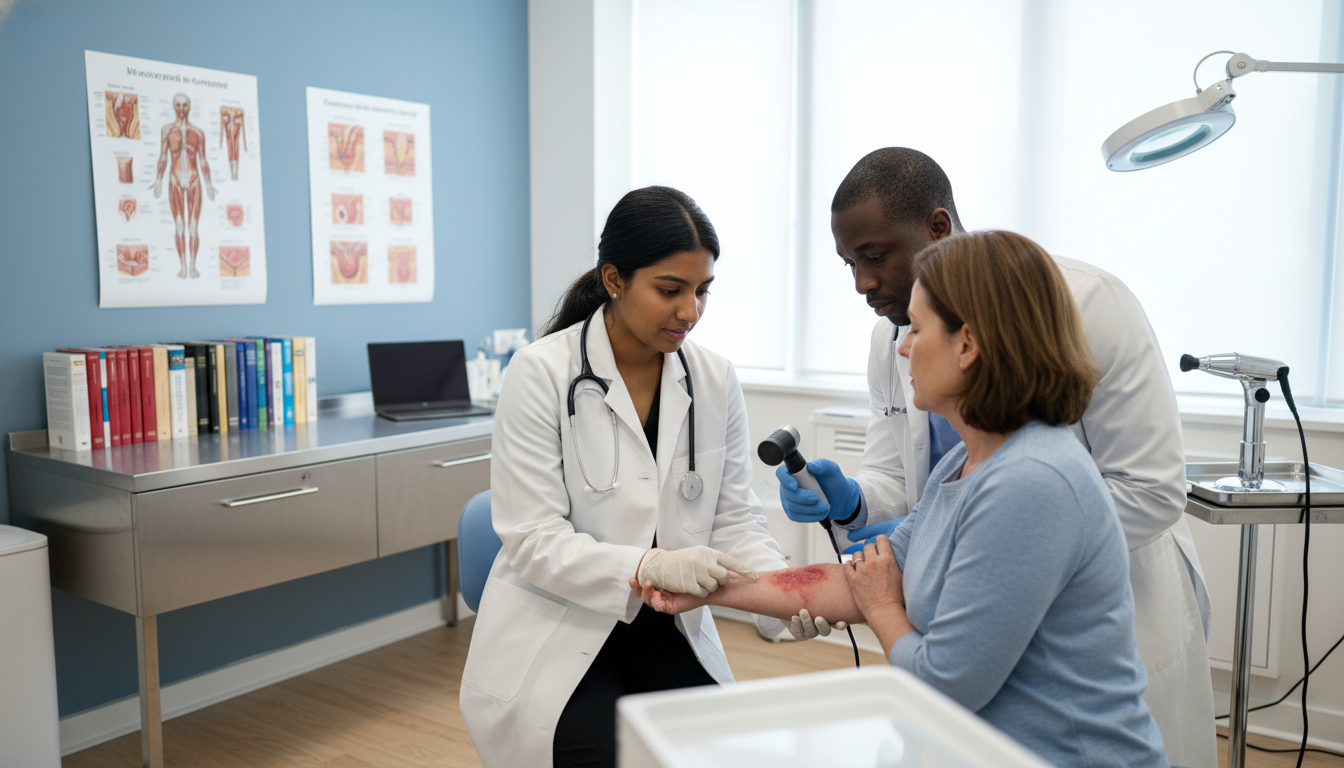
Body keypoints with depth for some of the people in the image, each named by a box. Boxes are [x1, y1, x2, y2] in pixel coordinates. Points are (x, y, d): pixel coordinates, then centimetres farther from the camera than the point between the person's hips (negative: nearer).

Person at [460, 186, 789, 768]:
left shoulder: (716, 381, -1)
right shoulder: (542, 372, -14)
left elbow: (735, 518, 1)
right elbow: (534, 540, -17)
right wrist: (650, 567, -31)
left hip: (666, 633, 4)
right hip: (556, 637, -4)